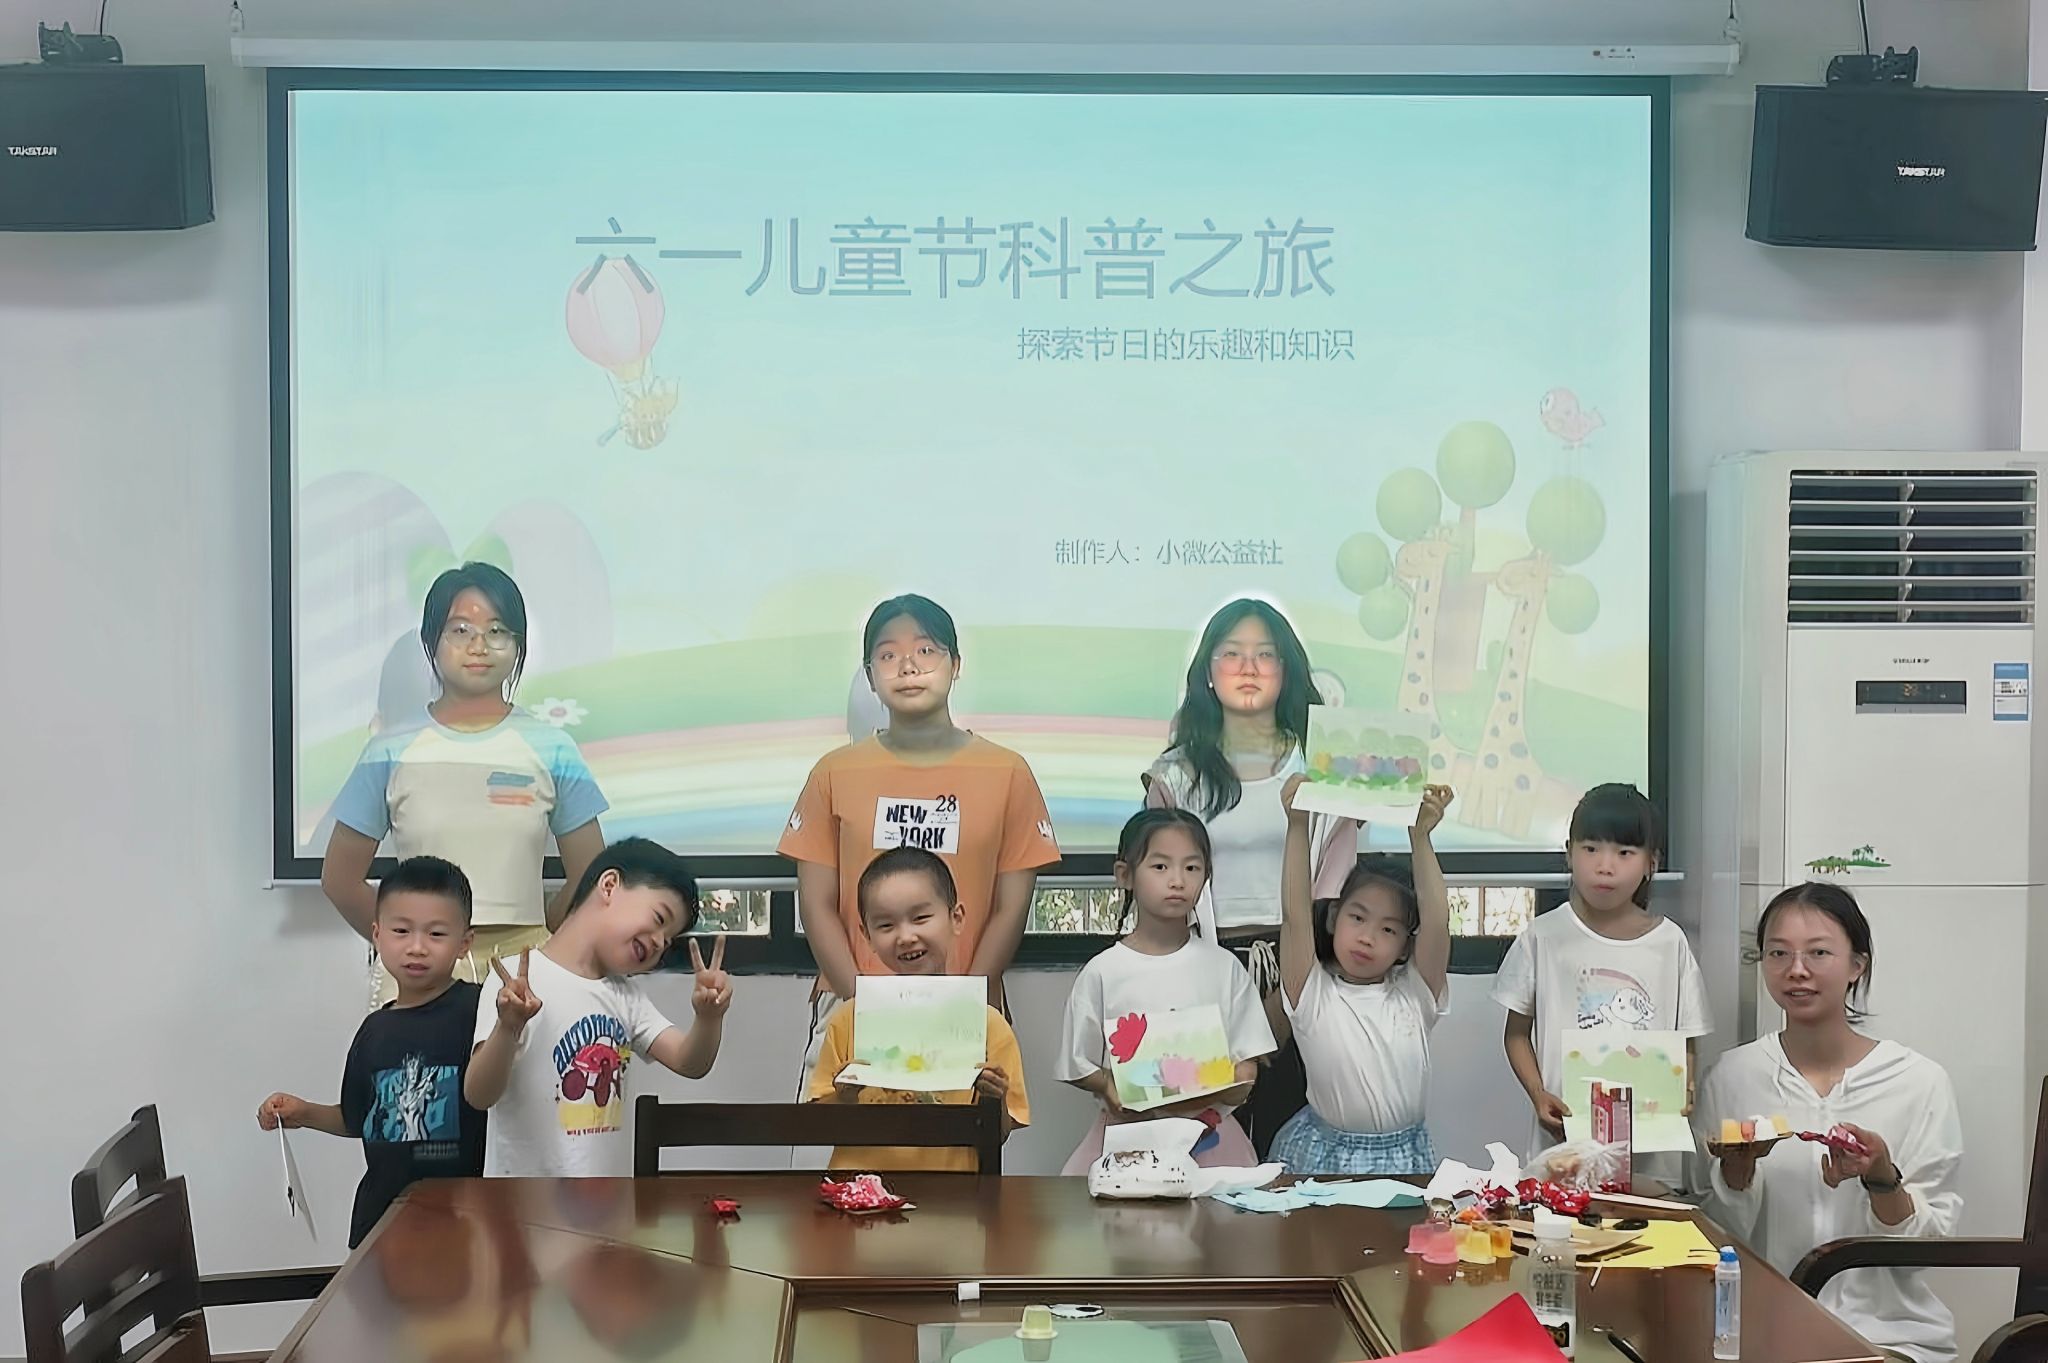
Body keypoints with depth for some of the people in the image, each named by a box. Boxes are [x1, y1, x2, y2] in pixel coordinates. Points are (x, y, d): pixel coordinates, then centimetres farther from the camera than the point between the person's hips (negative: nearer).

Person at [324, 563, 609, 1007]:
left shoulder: (551, 750, 5)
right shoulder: (392, 752, 4)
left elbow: (589, 876, 9)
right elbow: (341, 877, 9)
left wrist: (529, 943, 4)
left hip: (523, 970, 0)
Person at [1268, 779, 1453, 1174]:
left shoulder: (1414, 994, 5)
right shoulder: (1314, 996, 0)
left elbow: (1437, 920, -9)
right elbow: (1296, 913, -12)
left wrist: (1420, 837, -18)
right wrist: (1298, 827, -20)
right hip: (1324, 1155, -2)